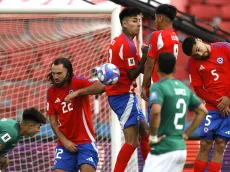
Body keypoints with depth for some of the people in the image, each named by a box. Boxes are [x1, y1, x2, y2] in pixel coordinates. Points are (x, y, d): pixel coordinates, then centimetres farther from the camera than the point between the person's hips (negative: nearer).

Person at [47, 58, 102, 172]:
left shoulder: (78, 82, -10)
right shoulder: (51, 92, 3)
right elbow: (53, 121, 6)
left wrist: (78, 92, -36)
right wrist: (64, 141, -5)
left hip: (85, 141, -4)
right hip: (65, 143, 4)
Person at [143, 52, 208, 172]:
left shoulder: (158, 87, -10)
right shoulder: (184, 88, 13)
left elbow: (155, 111, -28)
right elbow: (203, 111, 20)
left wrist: (153, 136, -15)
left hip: (163, 149, -7)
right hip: (181, 148, 7)